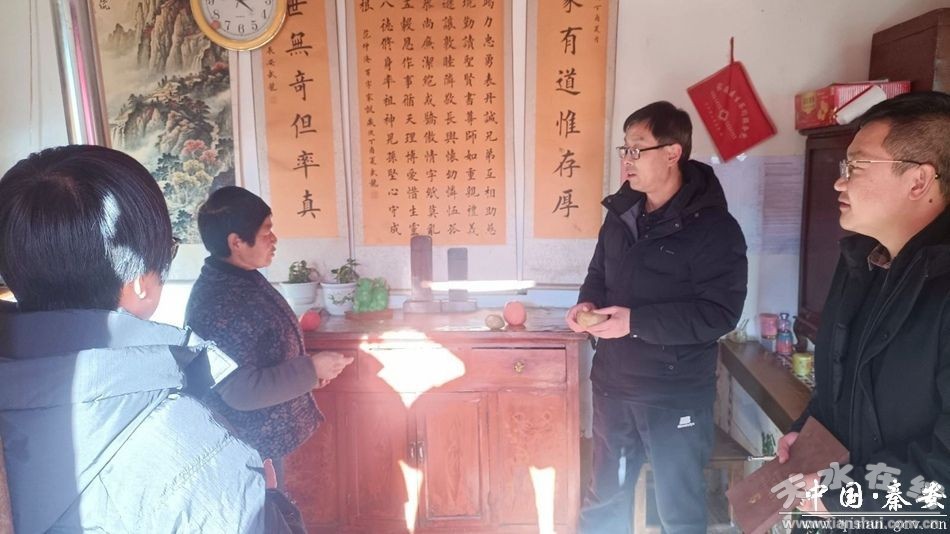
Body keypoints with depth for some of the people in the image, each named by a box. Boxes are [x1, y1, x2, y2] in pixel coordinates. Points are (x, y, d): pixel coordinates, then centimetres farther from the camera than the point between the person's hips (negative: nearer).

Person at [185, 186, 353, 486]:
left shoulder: (243, 278, 2)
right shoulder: (216, 304, -29)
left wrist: (307, 369, 2)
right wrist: (311, 369, -22)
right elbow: (241, 390, -30)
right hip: (248, 449, -9)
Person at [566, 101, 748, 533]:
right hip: (613, 384, 6)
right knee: (604, 498, 23)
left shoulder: (713, 227, -17)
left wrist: (636, 321, -27)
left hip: (676, 396, -6)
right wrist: (588, 303, -6)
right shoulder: (621, 213, 4)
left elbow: (721, 313, -21)